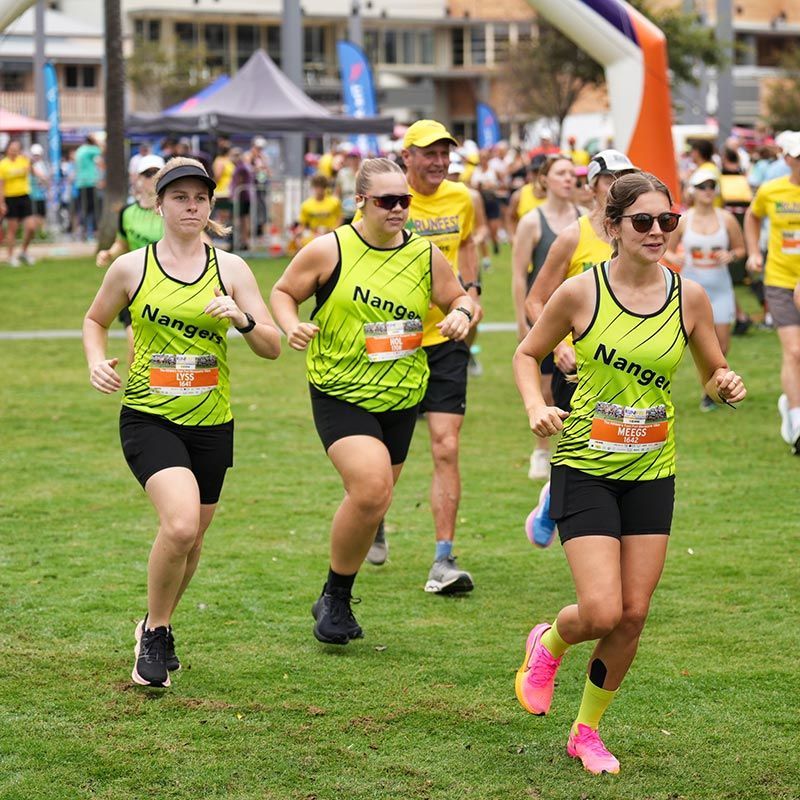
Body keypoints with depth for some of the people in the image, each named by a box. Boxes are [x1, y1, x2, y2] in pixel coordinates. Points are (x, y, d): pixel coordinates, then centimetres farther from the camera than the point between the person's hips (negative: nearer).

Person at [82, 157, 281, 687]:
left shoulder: (231, 269, 2)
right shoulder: (131, 268, -1)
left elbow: (272, 348, 0)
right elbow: (95, 321, 16)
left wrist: (242, 318, -19)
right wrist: (97, 361, -3)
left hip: (211, 422, 3)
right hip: (149, 418, -3)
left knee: (192, 539, 12)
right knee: (180, 523, -24)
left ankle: (159, 625, 41)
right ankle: (154, 635, -3)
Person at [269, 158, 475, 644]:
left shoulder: (425, 254, 2)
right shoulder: (330, 250, -7)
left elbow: (460, 299, 15)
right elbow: (283, 292, 4)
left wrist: (462, 313, -8)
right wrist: (292, 326, -15)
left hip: (401, 399, 5)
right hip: (340, 394, -5)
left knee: (372, 503, 11)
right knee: (371, 487, -24)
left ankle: (337, 602, 32)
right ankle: (335, 597, -3)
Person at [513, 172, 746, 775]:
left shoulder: (689, 296, -2)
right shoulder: (582, 292, -10)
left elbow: (714, 373, 11)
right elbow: (528, 354, 5)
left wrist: (725, 384, -13)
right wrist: (536, 407, -14)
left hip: (651, 472, 3)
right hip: (585, 467, -3)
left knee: (633, 616, 3)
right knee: (601, 611, -13)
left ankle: (588, 731, 24)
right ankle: (549, 644, 24)